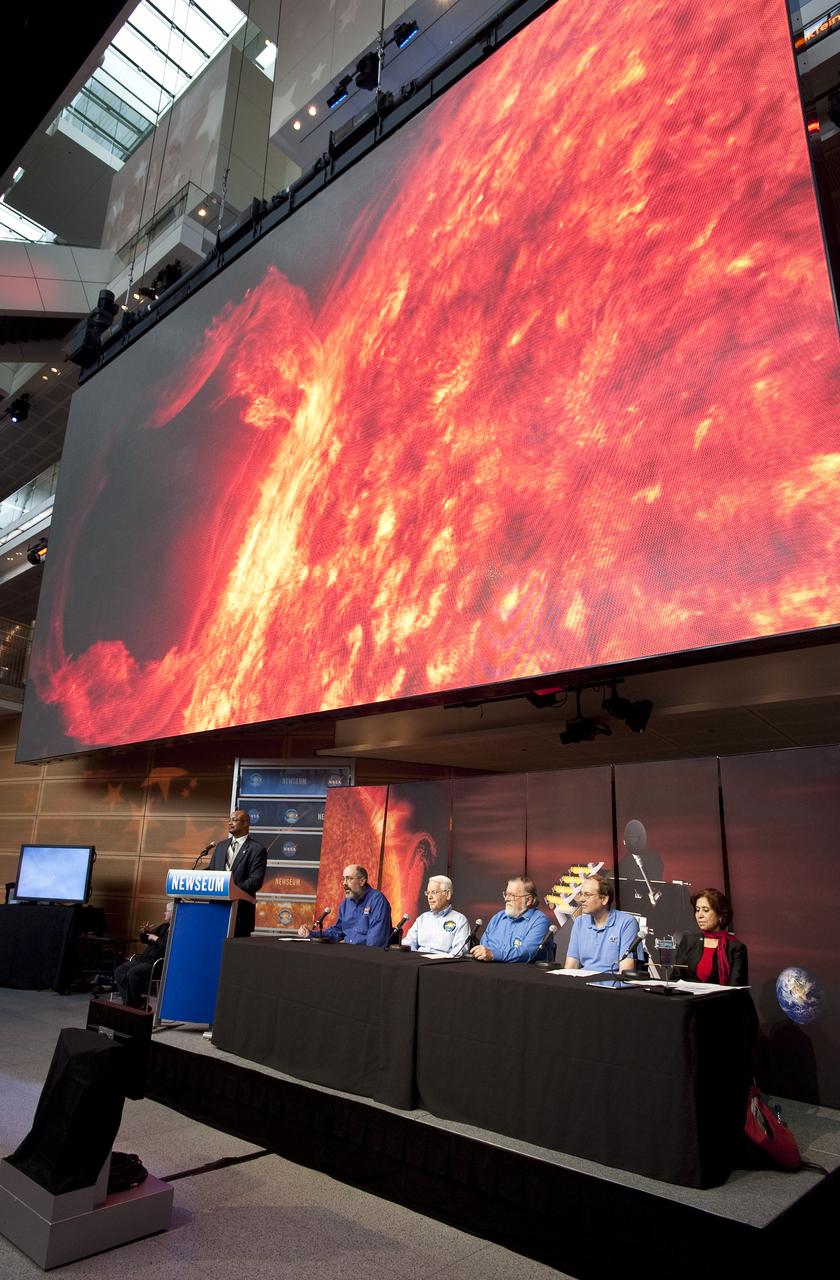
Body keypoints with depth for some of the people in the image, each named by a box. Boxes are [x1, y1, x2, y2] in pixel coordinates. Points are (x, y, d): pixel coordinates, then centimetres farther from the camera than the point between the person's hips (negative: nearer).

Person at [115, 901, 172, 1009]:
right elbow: (144, 939, 26)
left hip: (158, 964, -10)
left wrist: (156, 939, -15)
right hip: (144, 959, 10)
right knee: (120, 971, -3)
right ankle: (129, 1003, -2)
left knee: (133, 973, -28)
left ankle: (140, 1005, -10)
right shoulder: (164, 926, 19)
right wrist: (144, 932, 4)